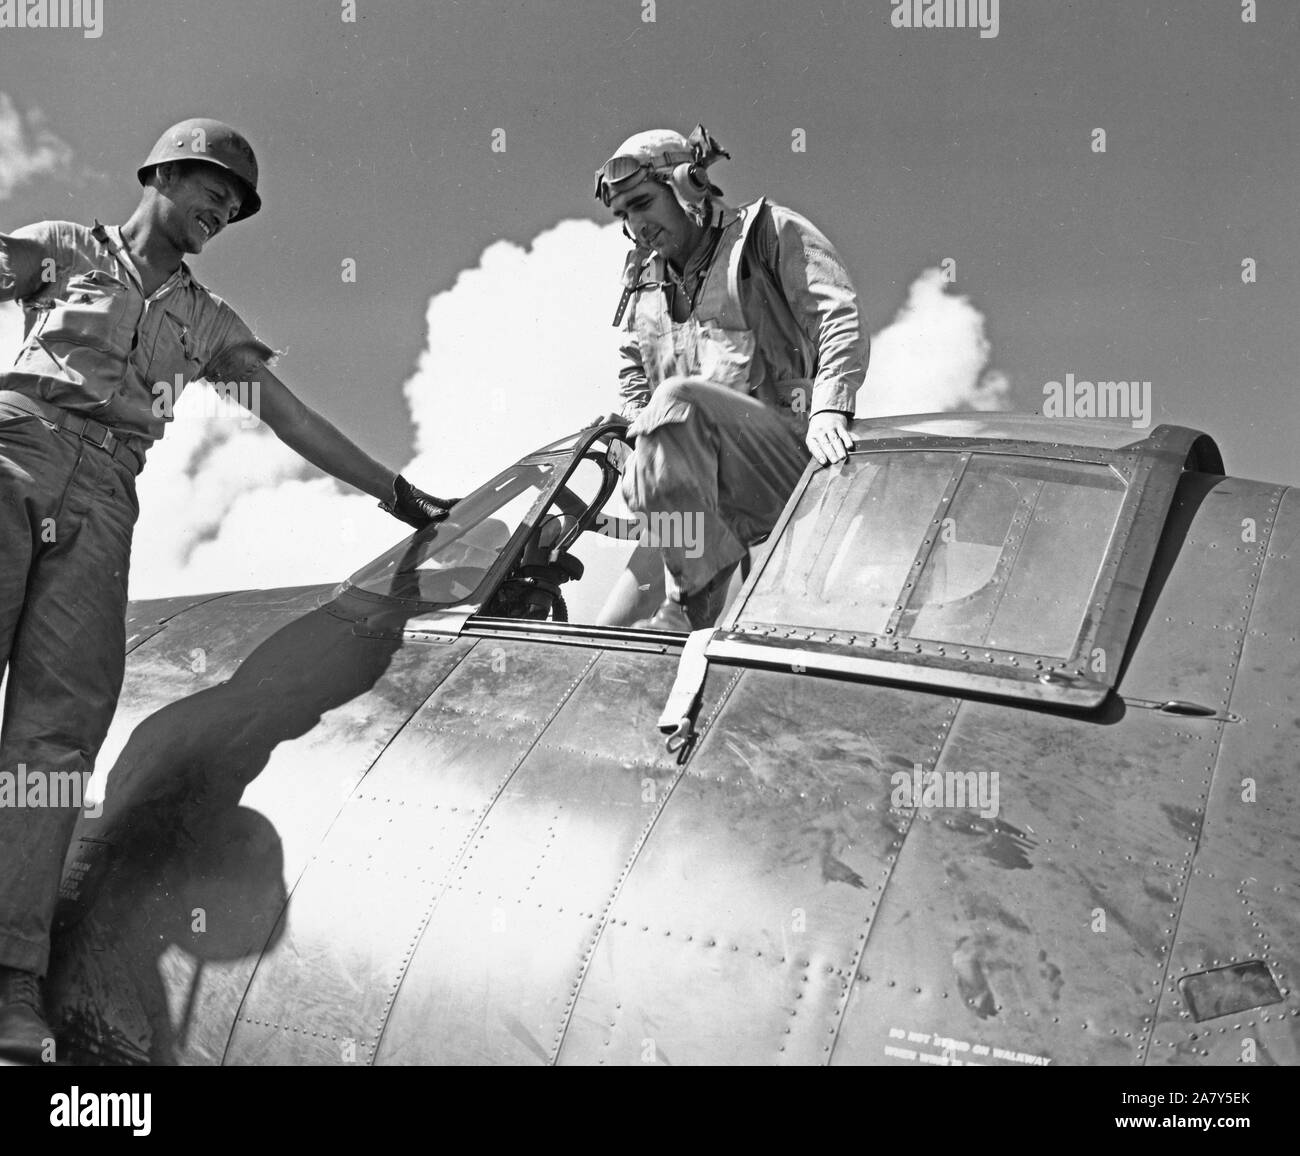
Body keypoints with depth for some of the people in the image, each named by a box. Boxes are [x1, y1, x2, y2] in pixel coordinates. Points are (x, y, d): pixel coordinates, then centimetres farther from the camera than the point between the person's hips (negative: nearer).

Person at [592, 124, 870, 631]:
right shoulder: (643, 279, 26)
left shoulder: (771, 232, 8)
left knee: (679, 400, -33)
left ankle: (691, 610, -36)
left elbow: (842, 321, -5)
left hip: (790, 455, -7)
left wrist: (828, 408, -23)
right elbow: (633, 368, 30)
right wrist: (637, 423, 5)